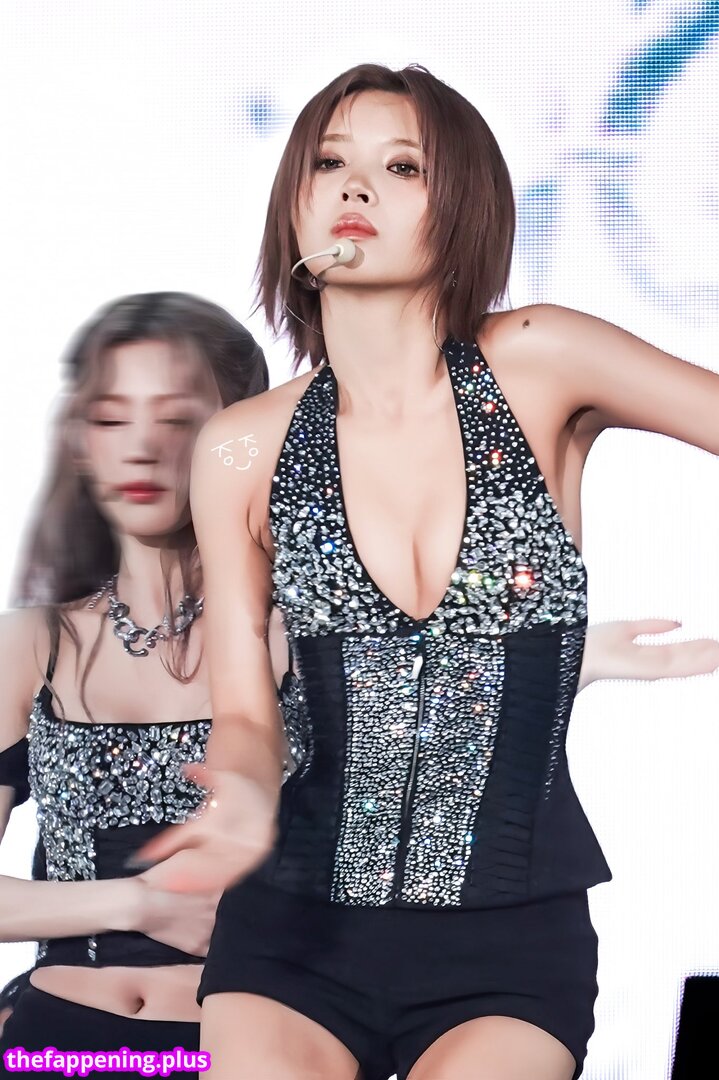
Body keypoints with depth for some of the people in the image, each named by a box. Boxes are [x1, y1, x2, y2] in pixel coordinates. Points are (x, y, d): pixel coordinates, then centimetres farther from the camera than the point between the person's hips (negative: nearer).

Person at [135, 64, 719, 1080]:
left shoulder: (539, 366, -3)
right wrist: (244, 796, -19)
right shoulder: (242, 448, 2)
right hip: (300, 919, 2)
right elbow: (244, 711, 3)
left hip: (516, 929, -1)